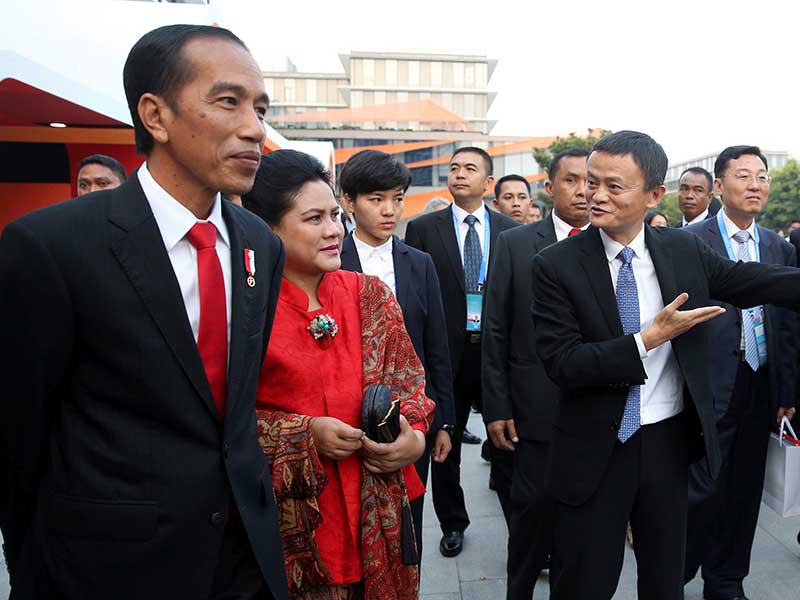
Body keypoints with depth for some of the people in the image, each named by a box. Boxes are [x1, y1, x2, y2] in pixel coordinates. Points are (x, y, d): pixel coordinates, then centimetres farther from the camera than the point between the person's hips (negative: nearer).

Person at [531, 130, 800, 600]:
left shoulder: (685, 250, -3)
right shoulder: (557, 265, -14)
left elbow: (755, 281, 9)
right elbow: (562, 363, -19)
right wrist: (650, 338, -23)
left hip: (671, 441, 4)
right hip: (595, 451, -3)